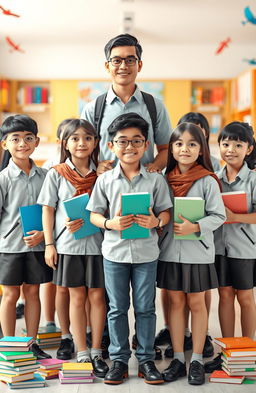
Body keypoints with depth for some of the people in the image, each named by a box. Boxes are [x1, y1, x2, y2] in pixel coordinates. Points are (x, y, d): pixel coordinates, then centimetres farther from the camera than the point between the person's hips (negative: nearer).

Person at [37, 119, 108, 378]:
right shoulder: (56, 174, 2)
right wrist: (49, 245, -3)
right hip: (68, 244, -1)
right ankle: (82, 354, 17)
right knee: (77, 297, 7)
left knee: (97, 296, 5)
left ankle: (96, 352, 17)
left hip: (97, 242, 1)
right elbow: (48, 210, 2)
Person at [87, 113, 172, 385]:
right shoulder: (105, 180, -1)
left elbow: (165, 212, 2)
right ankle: (118, 359, 23)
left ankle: (146, 358, 22)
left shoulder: (155, 179, -1)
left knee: (145, 308, 9)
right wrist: (110, 224, -19)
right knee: (117, 308, 10)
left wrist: (155, 221, -19)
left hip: (146, 253, 0)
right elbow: (94, 214, 1)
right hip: (115, 252, 1)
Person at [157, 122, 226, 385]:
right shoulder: (165, 179, 2)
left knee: (196, 304, 10)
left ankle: (197, 360, 22)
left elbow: (218, 216, -11)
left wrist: (195, 227, -23)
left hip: (197, 252, -3)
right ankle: (178, 359, 23)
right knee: (176, 303, 11)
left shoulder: (207, 181, -9)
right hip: (170, 251, 3)